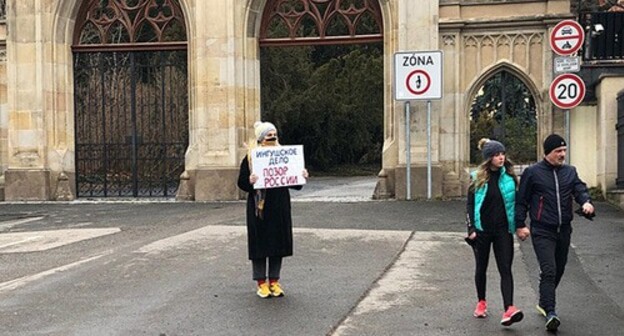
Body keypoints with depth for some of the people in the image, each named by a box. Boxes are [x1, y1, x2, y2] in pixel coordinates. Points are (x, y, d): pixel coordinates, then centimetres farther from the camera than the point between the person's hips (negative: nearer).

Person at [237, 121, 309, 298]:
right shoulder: (250, 157, -4)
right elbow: (242, 182, -5)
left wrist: (302, 176, -8)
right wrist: (250, 181, -26)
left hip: (280, 207, 4)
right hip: (259, 207, -4)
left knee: (279, 242, 7)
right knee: (260, 243, 1)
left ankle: (274, 281, 20)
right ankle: (261, 282, 14)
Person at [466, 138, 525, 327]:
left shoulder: (509, 177, 2)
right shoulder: (477, 178, -1)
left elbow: (516, 202, 8)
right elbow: (470, 205, 1)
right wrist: (471, 229, -5)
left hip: (503, 230, 0)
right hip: (482, 230, 0)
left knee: (505, 269, -9)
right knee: (481, 268, 13)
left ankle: (509, 310, -17)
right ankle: (481, 302, 31)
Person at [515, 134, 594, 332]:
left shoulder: (570, 172, 11)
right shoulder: (532, 173, -3)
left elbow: (580, 189, 1)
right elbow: (521, 201, 0)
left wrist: (586, 202, -21)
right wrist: (520, 225, -5)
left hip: (564, 231, 6)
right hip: (542, 232, -5)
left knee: (558, 270, 15)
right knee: (549, 271, -16)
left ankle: (544, 303, 35)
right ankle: (550, 313, -19)